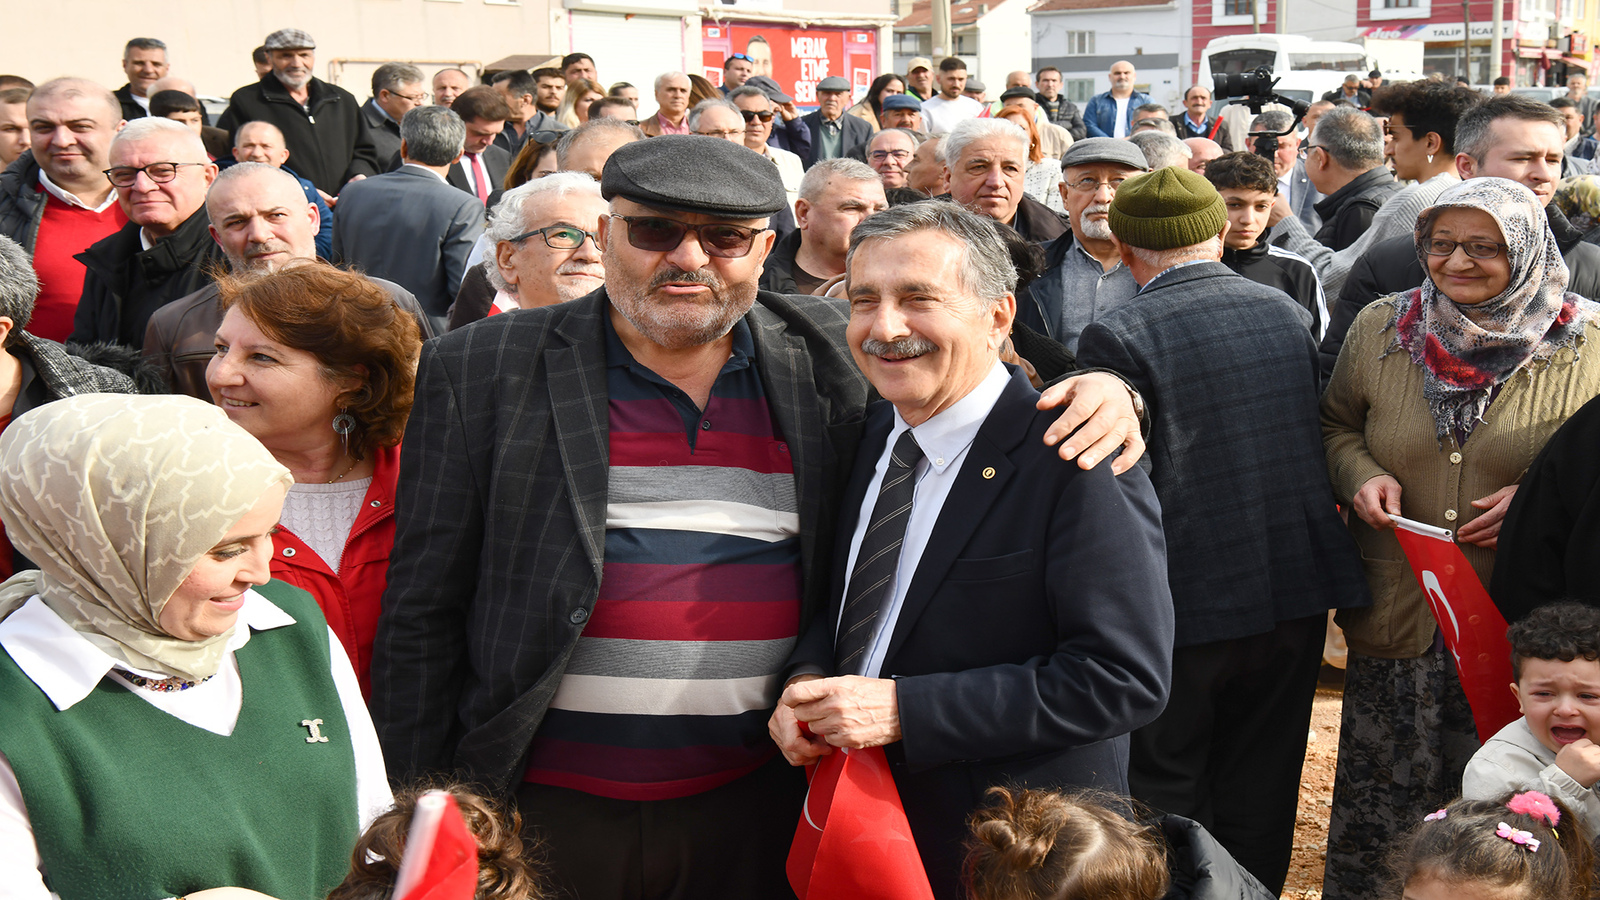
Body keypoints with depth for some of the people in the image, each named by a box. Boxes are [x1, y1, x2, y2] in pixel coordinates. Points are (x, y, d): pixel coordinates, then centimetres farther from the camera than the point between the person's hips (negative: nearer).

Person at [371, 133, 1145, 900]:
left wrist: (1090, 386, -5)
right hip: (554, 808, -1)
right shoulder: (481, 372, -3)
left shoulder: (821, 359, 1)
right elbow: (425, 614, -1)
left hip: (759, 807, 2)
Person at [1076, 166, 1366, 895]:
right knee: (1260, 793, 18)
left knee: (1163, 789, 11)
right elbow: (1325, 440, 12)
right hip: (1299, 592, 6)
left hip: (1186, 598, -5)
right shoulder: (1288, 312, 4)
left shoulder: (1117, 337, -15)